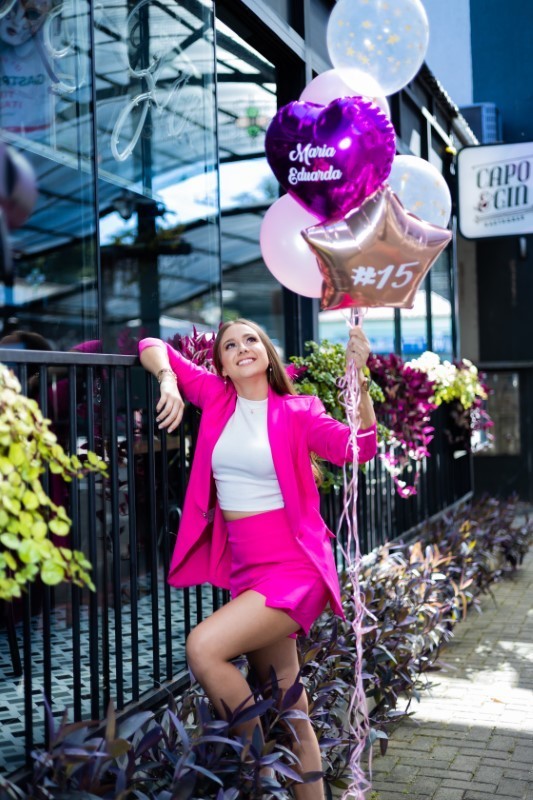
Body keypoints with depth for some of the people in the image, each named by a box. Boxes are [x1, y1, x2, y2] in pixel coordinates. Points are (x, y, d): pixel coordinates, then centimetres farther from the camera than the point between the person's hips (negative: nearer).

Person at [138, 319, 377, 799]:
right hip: (244, 568, 5)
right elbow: (153, 347, 10)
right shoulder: (217, 396, 5)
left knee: (203, 647, -24)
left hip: (293, 567, -5)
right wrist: (168, 379, -11)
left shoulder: (295, 412, -4)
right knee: (288, 713, 13)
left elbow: (358, 447, -18)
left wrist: (358, 375, -28)